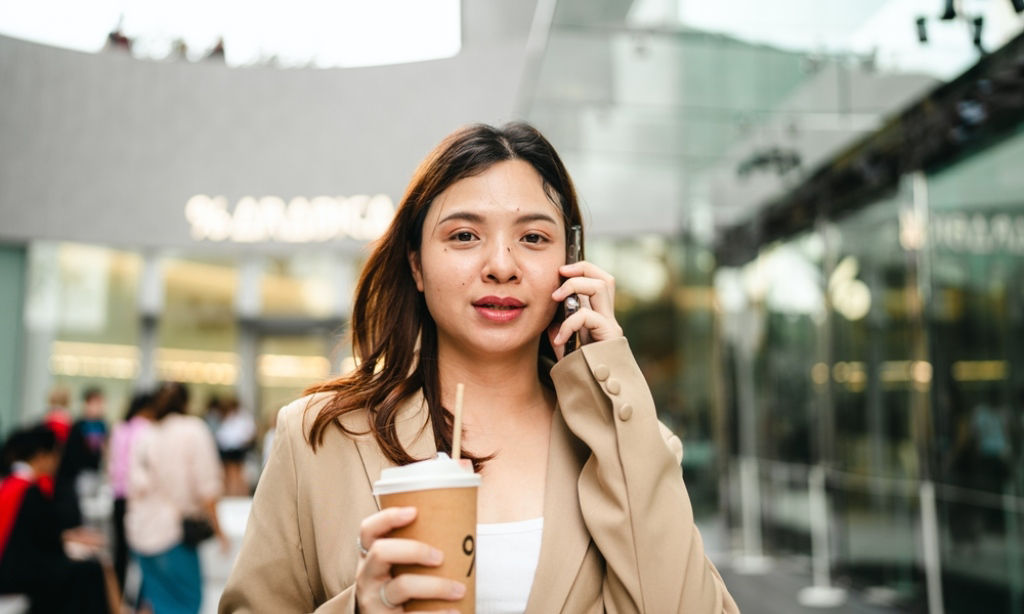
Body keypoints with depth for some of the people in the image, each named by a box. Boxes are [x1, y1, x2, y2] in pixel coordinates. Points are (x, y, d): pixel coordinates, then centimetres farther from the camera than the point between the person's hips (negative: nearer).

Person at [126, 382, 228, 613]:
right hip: (174, 532, -5)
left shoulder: (144, 435, 4)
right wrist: (216, 527, -2)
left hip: (143, 530, 5)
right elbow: (206, 486, -10)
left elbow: (137, 484, -2)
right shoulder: (194, 430, -7)